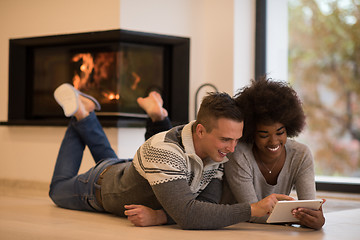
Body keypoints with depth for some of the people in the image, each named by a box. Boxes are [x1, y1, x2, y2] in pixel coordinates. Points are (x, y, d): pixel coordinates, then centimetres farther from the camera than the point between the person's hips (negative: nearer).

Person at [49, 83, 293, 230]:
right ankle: (80, 112, 28)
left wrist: (160, 216, -46)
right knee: (59, 190, 27)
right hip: (102, 185, -5)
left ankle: (85, 114, 41)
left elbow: (208, 204, -30)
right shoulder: (164, 151, -50)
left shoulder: (219, 151, -29)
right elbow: (187, 215, -58)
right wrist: (253, 209, -59)